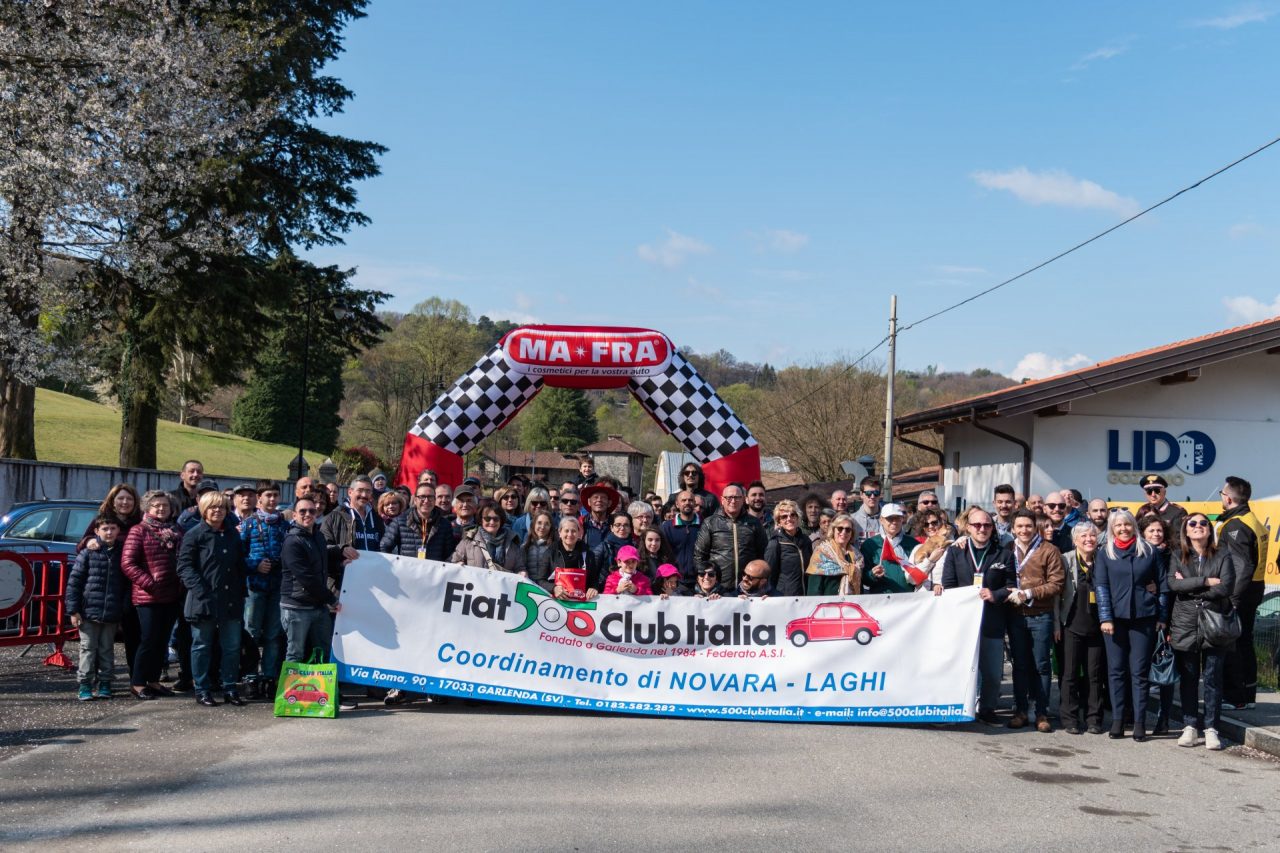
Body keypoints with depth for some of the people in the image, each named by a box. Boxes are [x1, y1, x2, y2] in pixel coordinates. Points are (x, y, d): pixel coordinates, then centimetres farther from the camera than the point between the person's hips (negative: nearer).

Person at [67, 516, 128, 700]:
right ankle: (85, 685, 8)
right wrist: (73, 610, -7)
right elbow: (74, 582, -3)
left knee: (107, 649, 10)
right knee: (88, 648, 3)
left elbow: (127, 584, 11)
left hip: (112, 614, 2)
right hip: (88, 611, -2)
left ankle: (104, 683, 18)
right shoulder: (88, 553, -3)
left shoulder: (121, 554, 6)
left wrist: (124, 609, 3)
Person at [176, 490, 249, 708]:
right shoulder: (195, 535, -4)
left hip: (231, 601, 5)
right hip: (204, 601, -5)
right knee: (202, 646, 6)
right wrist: (201, 591, -19)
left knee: (232, 647, 6)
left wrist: (241, 592, 9)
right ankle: (202, 690, 14)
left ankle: (230, 689, 15)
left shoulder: (233, 534, 13)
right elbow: (185, 566, -10)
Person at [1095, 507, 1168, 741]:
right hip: (1115, 618, 0)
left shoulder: (1148, 552, 7)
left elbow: (1162, 585, 9)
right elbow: (1101, 586, 1)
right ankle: (1117, 720, 7)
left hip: (1143, 617, 0)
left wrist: (1161, 617, 3)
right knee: (1116, 670, 2)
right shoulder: (1105, 553, 6)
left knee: (1140, 671, 1)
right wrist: (1105, 617, -8)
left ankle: (1140, 723, 3)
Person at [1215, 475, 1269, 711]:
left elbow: (1242, 566, -24)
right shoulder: (1253, 521, 14)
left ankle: (1234, 698, 1)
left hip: (1238, 592, -10)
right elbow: (1252, 562, 16)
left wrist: (1231, 598, -25)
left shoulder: (1235, 526, -17)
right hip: (1253, 589, 10)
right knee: (1245, 642, 16)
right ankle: (1248, 695, 23)